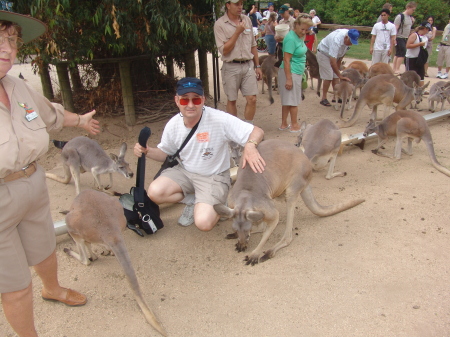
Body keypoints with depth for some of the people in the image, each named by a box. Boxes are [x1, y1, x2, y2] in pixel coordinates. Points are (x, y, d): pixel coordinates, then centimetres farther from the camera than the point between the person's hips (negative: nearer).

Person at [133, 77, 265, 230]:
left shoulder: (219, 119, -25)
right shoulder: (173, 124, -8)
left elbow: (257, 132, -24)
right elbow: (164, 152, 10)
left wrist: (250, 145, -48)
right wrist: (147, 151, -13)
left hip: (213, 177, -5)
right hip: (184, 171, 5)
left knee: (204, 222, -25)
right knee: (155, 192, -21)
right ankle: (196, 201, 3)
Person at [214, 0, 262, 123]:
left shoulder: (247, 20, 10)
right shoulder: (220, 24, -5)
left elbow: (253, 45, 16)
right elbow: (224, 50, -11)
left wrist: (258, 66, 14)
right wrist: (237, 32, -14)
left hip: (248, 65, 4)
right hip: (231, 68, -3)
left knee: (252, 99, -3)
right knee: (231, 100, 7)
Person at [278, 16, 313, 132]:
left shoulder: (299, 36, 10)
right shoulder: (291, 38, -19)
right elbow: (286, 60, -22)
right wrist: (288, 79, -24)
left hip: (297, 73, 9)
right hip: (291, 73, -9)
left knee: (287, 100, 13)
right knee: (293, 100, 3)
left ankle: (284, 124, 22)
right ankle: (294, 125, 15)